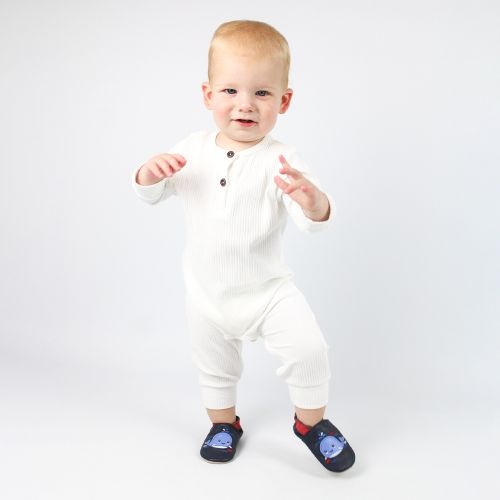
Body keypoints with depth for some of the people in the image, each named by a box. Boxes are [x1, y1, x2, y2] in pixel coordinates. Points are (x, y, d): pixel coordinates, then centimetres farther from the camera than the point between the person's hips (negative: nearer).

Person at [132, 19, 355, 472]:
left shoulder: (280, 161, -19)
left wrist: (312, 200, -55)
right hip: (207, 294, 4)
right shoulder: (193, 150, -7)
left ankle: (311, 421, 15)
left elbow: (316, 222, -30)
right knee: (214, 367, 20)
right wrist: (149, 173, -20)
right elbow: (153, 196, 4)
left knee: (308, 349, -15)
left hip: (269, 289, -3)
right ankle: (224, 422, 49)